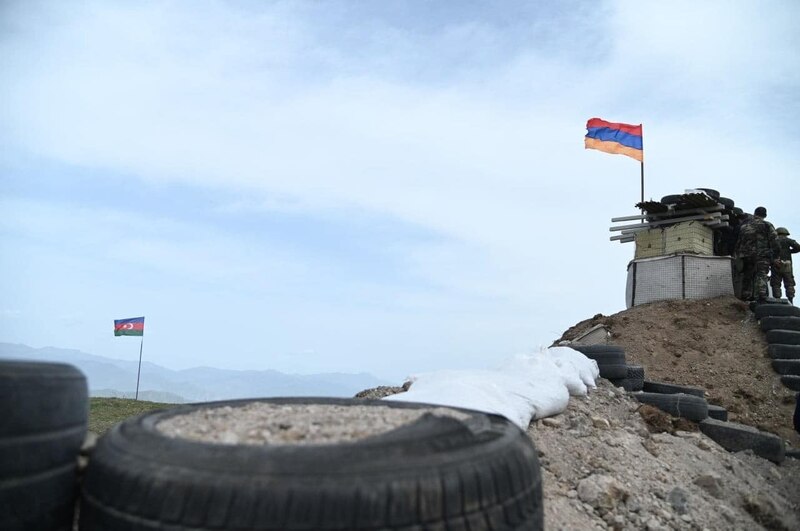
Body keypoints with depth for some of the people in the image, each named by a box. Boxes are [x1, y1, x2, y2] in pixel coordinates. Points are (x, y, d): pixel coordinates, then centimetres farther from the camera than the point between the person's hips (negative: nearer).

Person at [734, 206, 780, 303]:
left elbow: (739, 241, 17)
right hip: (762, 254, -4)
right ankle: (761, 295, -24)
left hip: (746, 255, 4)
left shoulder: (744, 225, 15)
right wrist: (776, 254, 0)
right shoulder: (767, 225, 3)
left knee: (747, 275, 11)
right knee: (761, 275, -9)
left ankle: (746, 295, 11)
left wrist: (738, 254, 22)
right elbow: (774, 240, -3)